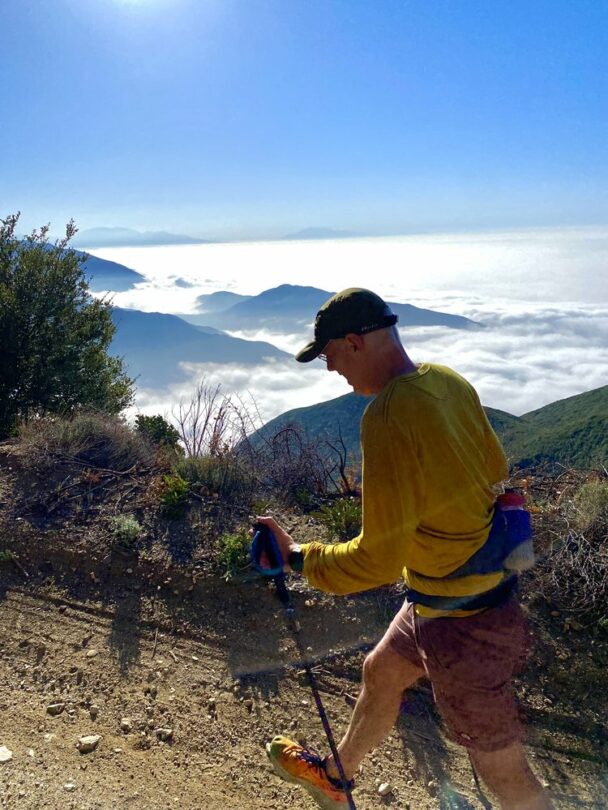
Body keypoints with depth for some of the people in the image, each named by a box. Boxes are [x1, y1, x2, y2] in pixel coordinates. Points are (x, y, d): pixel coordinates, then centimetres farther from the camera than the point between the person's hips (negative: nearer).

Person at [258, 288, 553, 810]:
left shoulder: (389, 415, -29)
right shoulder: (448, 381, -3)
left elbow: (377, 561, -28)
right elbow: (495, 468, 12)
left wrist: (295, 556, -13)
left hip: (463, 622, -9)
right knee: (381, 672, 27)